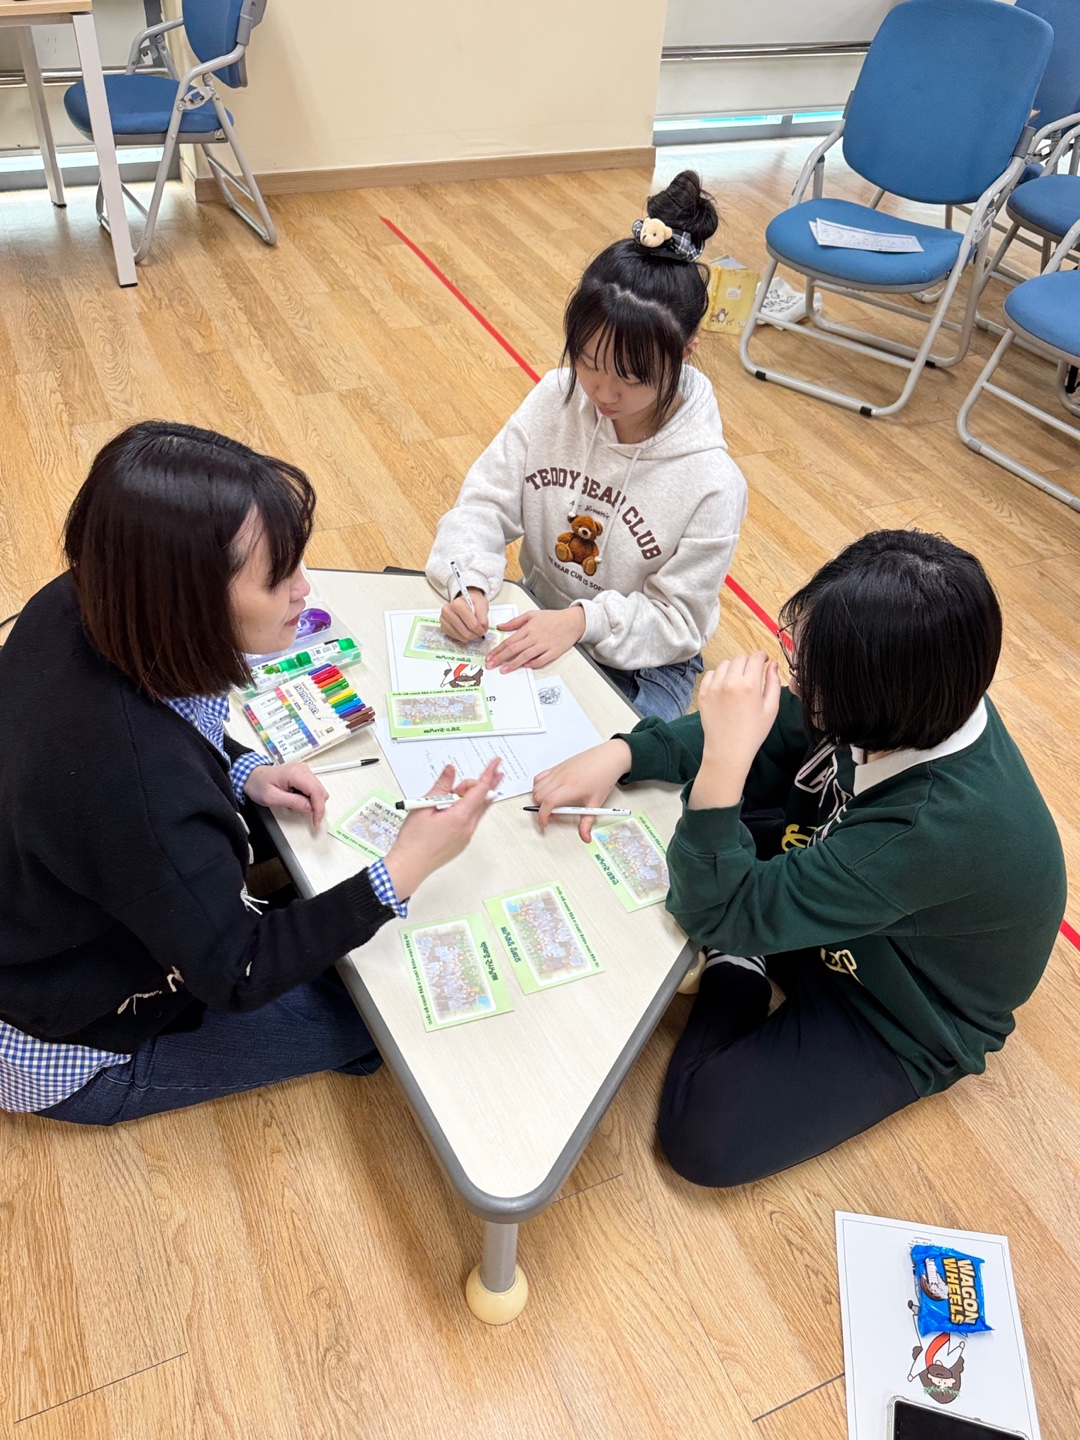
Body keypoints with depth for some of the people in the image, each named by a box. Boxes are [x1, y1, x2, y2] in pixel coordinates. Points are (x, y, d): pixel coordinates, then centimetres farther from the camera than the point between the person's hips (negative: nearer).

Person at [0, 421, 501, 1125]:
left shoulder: (78, 608, -21)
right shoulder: (141, 789, -45)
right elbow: (235, 978, -27)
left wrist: (243, 772, -11)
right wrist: (404, 870, -31)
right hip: (75, 1055, -7)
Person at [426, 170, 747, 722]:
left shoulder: (712, 483, -22)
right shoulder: (555, 399, -12)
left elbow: (677, 619, -15)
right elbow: (487, 501, -7)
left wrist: (584, 620, -31)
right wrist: (468, 580, -27)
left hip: (638, 664, -3)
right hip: (534, 624, 4)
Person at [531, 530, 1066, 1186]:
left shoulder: (945, 825, -43)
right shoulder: (920, 703, -23)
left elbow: (722, 912, -36)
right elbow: (777, 731, -5)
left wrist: (723, 760, -45)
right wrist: (621, 754, -17)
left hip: (906, 1021, -6)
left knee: (702, 1133, -18)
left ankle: (737, 975, 3)